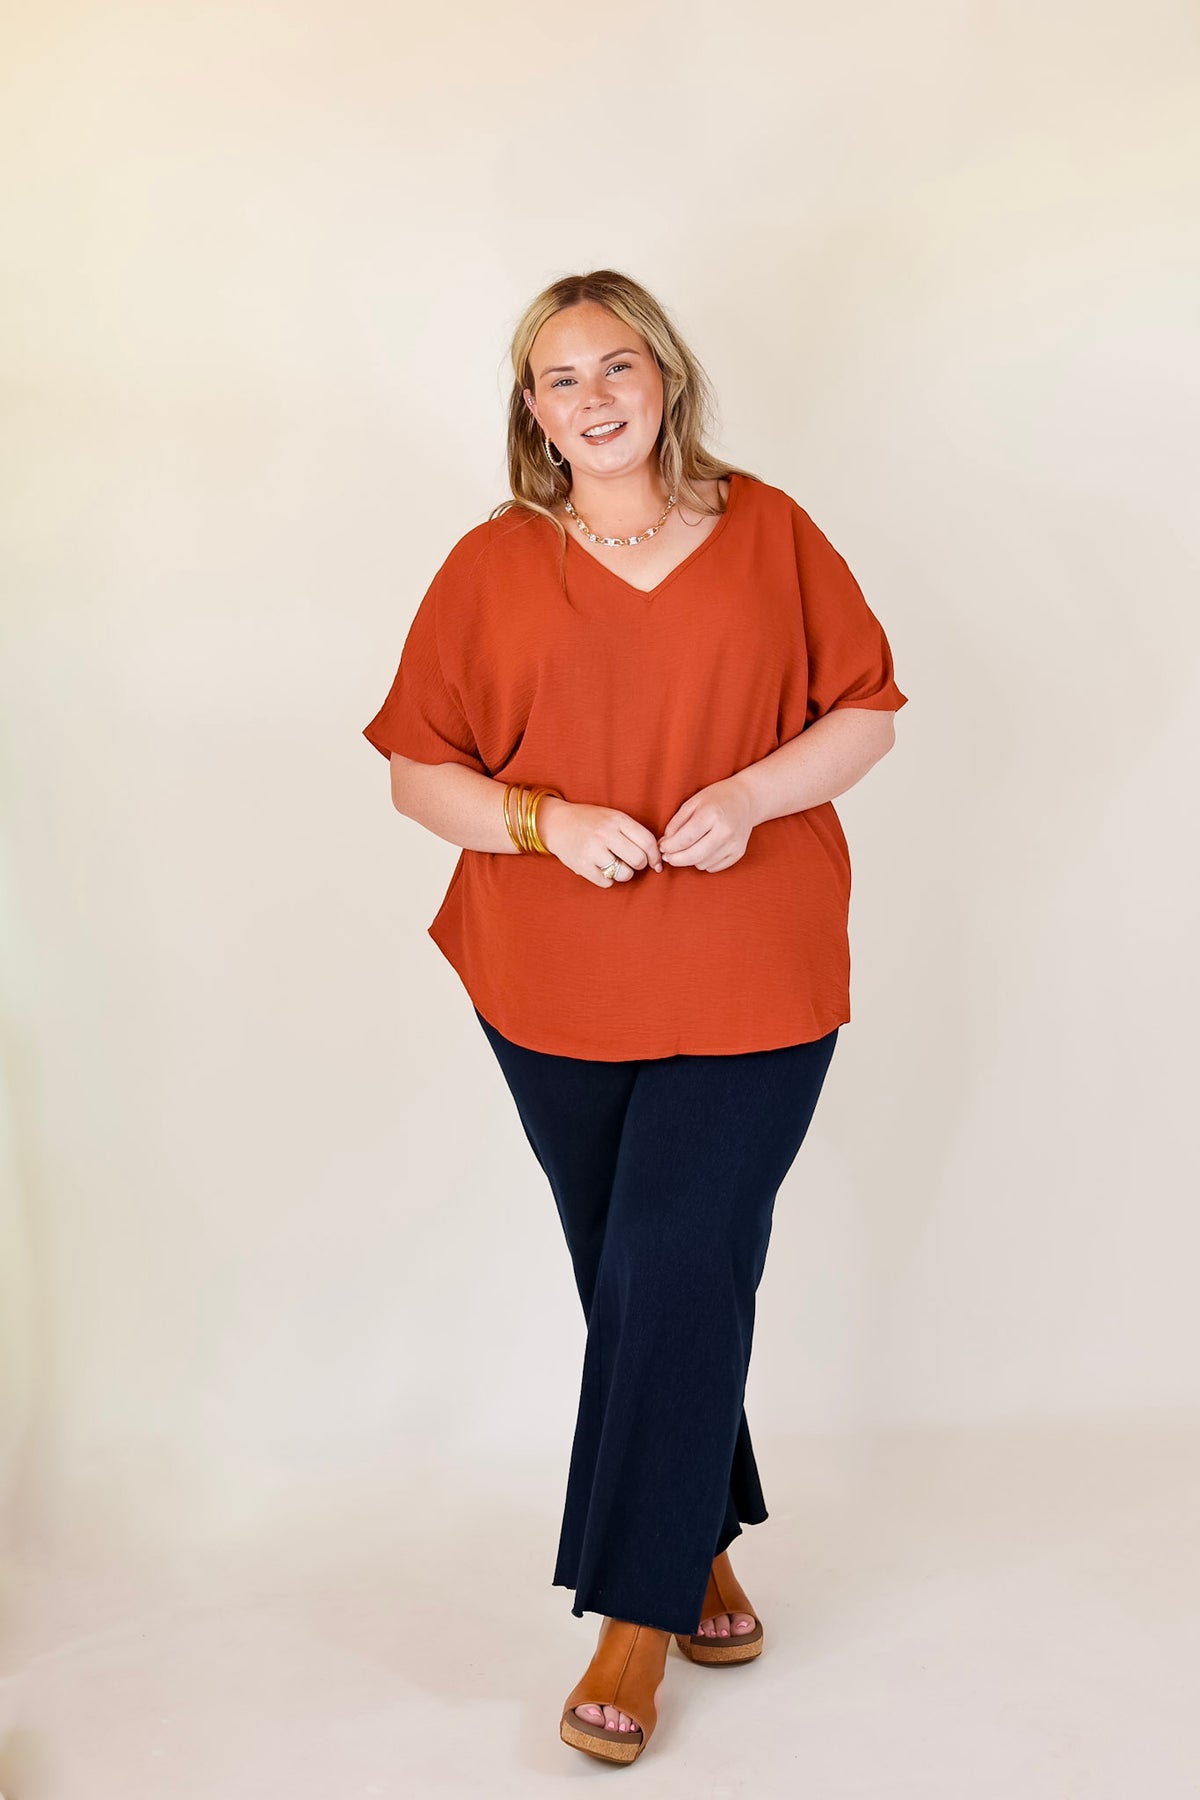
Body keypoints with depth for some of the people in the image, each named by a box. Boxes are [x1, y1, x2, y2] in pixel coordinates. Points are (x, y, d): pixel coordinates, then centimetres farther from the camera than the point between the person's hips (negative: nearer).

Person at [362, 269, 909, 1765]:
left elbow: (868, 710, 5)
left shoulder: (767, 530, 4)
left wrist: (750, 794, -13)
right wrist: (545, 821, -15)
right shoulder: (491, 564, 4)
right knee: (631, 1282, 11)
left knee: (673, 1268, -6)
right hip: (557, 990, 2)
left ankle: (640, 1613, 9)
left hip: (751, 982, -1)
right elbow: (417, 773, 4)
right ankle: (702, 1549, 32)